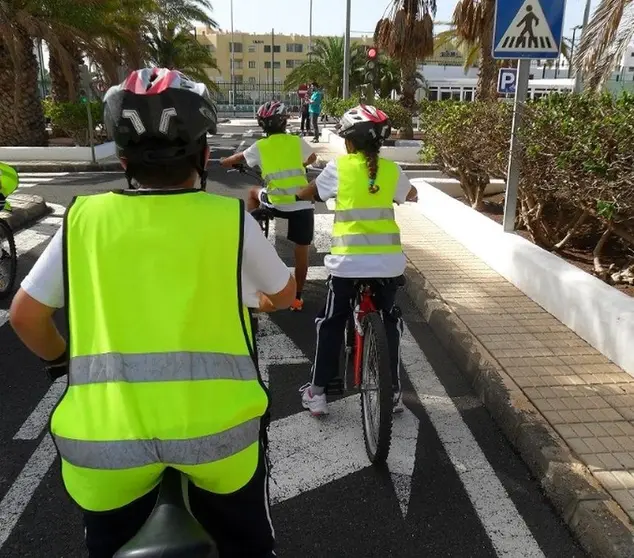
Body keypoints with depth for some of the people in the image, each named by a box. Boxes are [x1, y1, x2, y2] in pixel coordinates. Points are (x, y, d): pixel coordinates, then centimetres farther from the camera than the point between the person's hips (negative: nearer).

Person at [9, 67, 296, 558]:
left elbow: (26, 317, 12)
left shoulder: (84, 217, 5)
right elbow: (285, 294, 16)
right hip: (214, 423, -1)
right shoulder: (231, 218, 1)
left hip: (106, 433, 2)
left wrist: (64, 359, 30)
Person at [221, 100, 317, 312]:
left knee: (254, 192, 32)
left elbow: (236, 159, 21)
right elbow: (312, 158, 28)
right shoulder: (297, 141, 7)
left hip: (277, 205, 0)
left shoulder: (260, 146, 4)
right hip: (303, 205, 0)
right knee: (301, 252, 9)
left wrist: (222, 162, 41)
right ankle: (297, 298, 15)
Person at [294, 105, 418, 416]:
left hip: (348, 262, -2)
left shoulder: (339, 167, -2)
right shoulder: (390, 169, 6)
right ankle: (393, 391, 26)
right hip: (388, 262, 3)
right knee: (389, 321, 20)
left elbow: (305, 195, 11)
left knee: (330, 323, 14)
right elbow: (411, 196, 26)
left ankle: (317, 392, 18)